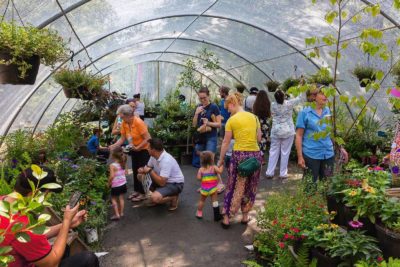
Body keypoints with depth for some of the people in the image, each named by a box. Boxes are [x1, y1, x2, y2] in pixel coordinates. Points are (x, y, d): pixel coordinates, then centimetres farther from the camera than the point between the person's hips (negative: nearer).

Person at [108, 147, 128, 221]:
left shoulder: (112, 165, -21)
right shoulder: (123, 163, -2)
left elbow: (112, 176, -25)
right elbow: (125, 172, 9)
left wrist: (109, 183, -11)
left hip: (115, 186, -6)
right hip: (123, 184, 6)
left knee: (113, 199, 10)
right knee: (121, 198, 16)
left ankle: (117, 214, 5)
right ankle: (121, 213, 23)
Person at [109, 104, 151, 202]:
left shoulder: (139, 122, -27)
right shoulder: (124, 123, -8)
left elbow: (147, 138, -25)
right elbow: (122, 138, -3)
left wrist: (137, 148, -27)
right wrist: (114, 146, -15)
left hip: (144, 149, -7)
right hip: (134, 150, 7)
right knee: (135, 170, 15)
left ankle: (144, 193, 12)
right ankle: (137, 190, 30)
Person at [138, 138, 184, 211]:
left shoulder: (166, 161, -32)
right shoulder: (154, 156, -6)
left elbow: (161, 182, -33)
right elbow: (148, 167, 9)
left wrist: (150, 171, -25)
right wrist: (143, 170, -14)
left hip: (175, 184, -9)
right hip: (163, 180, 9)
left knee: (155, 198, -32)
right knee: (141, 176, 2)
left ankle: (174, 198, -2)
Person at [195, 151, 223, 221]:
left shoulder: (201, 169, -3)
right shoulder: (214, 167, -9)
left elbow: (198, 178, -11)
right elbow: (220, 171, -24)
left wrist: (203, 177, 9)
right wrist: (221, 165, -9)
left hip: (204, 189, 2)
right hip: (213, 188, -2)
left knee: (202, 200, 21)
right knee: (215, 201, 5)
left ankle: (199, 213, 31)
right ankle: (217, 216, 7)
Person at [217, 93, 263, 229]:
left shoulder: (232, 120, -4)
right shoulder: (254, 117, 7)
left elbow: (226, 142, -1)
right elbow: (259, 138, 9)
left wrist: (220, 160, 8)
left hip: (239, 155, -3)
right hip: (256, 154, 4)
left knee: (234, 187, 9)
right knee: (250, 187, 17)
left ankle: (226, 218, 14)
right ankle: (245, 216, 27)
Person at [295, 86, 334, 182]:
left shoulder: (328, 111, 6)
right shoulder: (305, 112, -7)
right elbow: (299, 136, -8)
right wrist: (300, 156, -11)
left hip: (328, 154, 4)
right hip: (311, 155, -4)